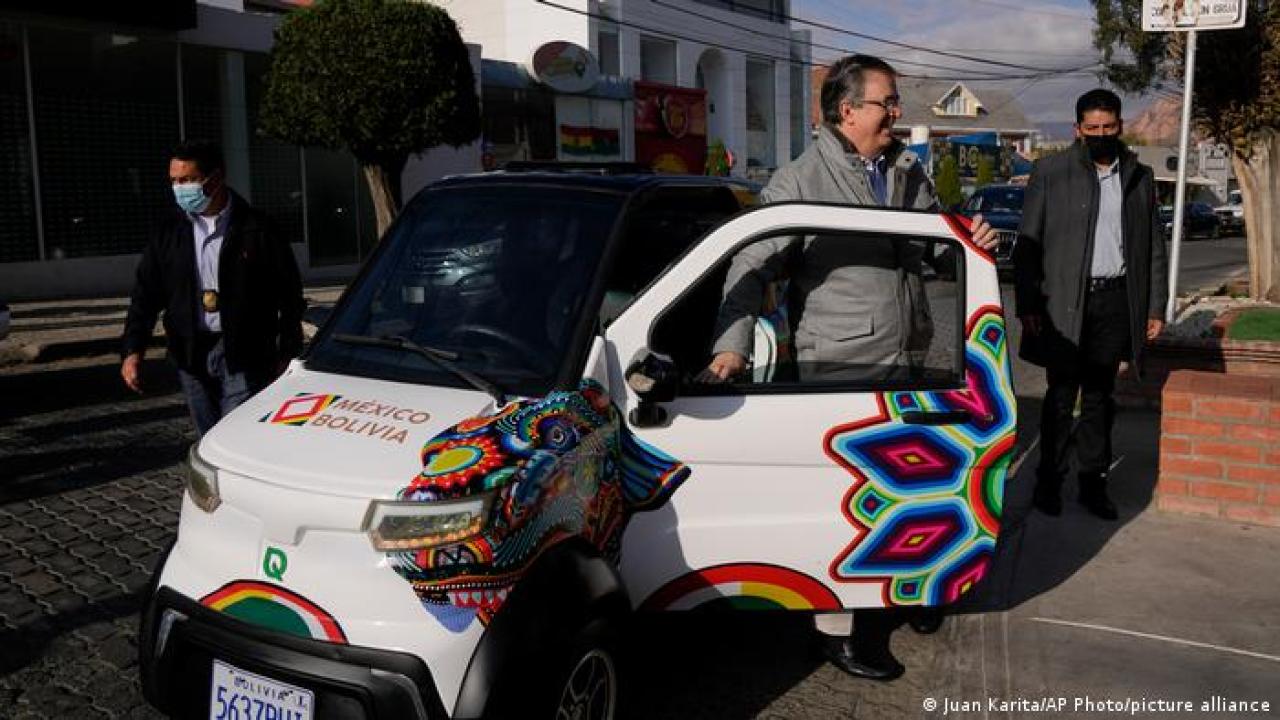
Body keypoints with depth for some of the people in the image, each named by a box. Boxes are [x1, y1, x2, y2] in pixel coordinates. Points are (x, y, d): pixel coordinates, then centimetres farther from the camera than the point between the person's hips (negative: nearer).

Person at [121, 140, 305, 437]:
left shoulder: (256, 229, -6)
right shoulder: (169, 231, 6)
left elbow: (290, 296, -3)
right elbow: (145, 293, 6)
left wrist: (286, 355, -4)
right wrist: (133, 349, -5)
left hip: (244, 357, -5)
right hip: (192, 356, 5)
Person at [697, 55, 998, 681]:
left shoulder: (908, 174, 12)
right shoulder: (800, 181, -9)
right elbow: (752, 267, -14)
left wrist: (970, 240, 1)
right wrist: (732, 344, -27)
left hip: (904, 362, 7)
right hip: (839, 368, -7)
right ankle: (844, 630, 16)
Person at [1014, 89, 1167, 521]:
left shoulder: (1140, 178, 10)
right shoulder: (1051, 173, 0)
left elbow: (1153, 248, 13)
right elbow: (1028, 243, -3)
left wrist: (1155, 307, 8)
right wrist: (1027, 304, -9)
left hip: (1117, 302, 3)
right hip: (1064, 302, -3)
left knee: (1100, 396, 10)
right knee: (1061, 396, 2)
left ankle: (1093, 482, 19)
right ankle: (1049, 481, 14)